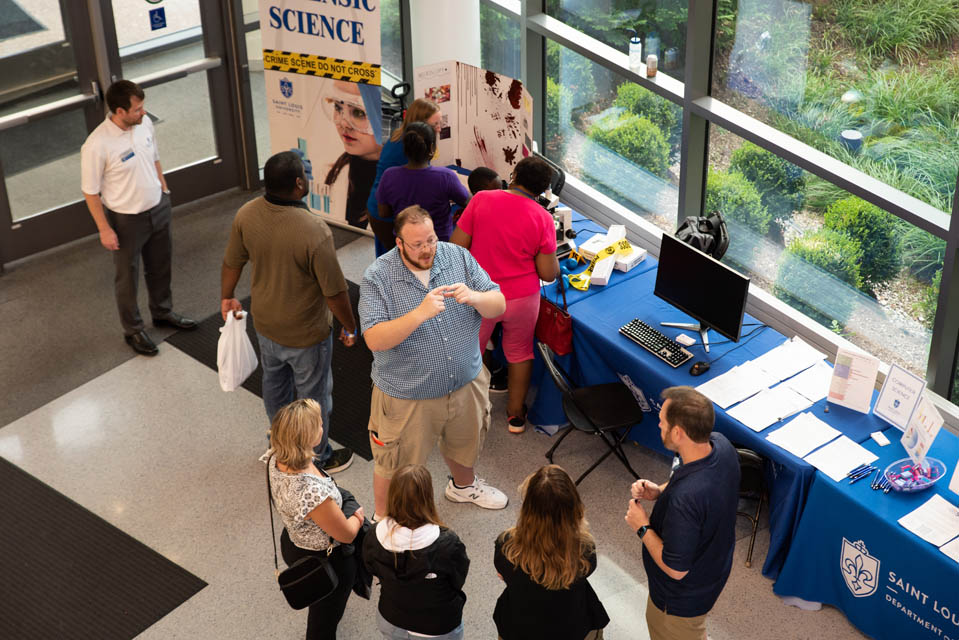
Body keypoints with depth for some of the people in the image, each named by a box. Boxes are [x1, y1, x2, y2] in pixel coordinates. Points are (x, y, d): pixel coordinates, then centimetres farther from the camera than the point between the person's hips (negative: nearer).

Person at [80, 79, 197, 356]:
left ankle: (163, 312, 48)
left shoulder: (145, 124, -9)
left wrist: (164, 193, 16)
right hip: (126, 220, -6)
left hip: (158, 210, 6)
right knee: (127, 278, 13)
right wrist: (104, 229, -14)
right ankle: (133, 330, 32)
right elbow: (90, 191, -18)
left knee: (160, 267, 24)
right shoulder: (97, 146, -29)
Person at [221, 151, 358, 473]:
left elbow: (232, 263, 0)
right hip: (306, 334, -6)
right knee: (313, 397, 17)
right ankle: (319, 458, 37)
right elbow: (335, 292, -25)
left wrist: (227, 297, 19)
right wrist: (350, 328, -7)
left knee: (274, 384, 28)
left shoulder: (246, 215, -16)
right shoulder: (314, 231, -34)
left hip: (265, 325, 6)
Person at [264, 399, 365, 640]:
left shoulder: (277, 459, -21)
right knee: (325, 620, 23)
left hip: (292, 542, 8)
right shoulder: (313, 493, -45)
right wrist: (358, 516, -5)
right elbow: (346, 534, -25)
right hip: (327, 561, -8)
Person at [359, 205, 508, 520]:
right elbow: (374, 340, -28)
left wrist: (474, 297, -30)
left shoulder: (458, 257, -8)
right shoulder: (377, 277, -20)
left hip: (465, 383, 5)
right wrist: (420, 313, -39)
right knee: (395, 465, 11)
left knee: (465, 443, 30)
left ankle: (463, 484, 61)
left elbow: (499, 305, -7)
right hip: (407, 396, -4)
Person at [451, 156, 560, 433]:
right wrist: (551, 253, 11)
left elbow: (456, 247, -10)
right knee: (520, 353, 22)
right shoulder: (542, 218, -12)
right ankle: (516, 414, 34)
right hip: (522, 298, 0)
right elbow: (548, 274, -10)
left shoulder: (481, 200, -12)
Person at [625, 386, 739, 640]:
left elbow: (675, 569, -32)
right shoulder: (720, 445, -19)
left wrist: (642, 528, -19)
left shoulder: (684, 499, -45)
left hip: (684, 595, -7)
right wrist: (661, 491, -9)